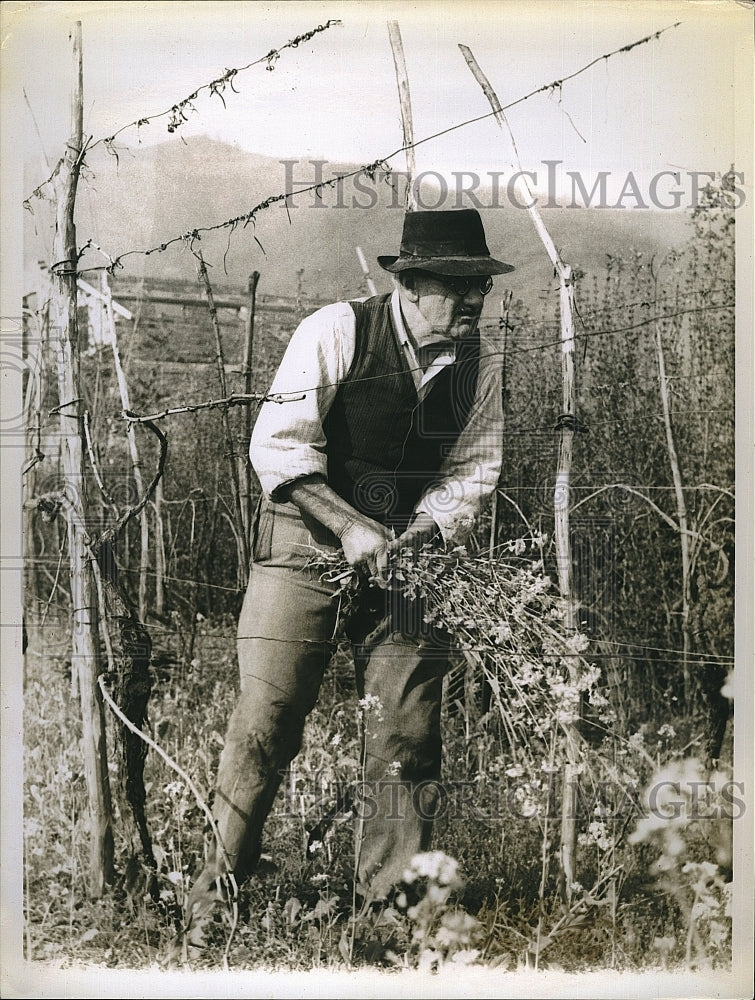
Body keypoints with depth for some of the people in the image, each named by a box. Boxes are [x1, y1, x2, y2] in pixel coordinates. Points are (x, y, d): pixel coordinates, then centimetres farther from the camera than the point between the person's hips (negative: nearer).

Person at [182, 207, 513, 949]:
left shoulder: (481, 363, 2)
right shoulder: (336, 333, -13)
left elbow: (471, 470, 5)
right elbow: (276, 446, -14)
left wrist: (418, 536, -11)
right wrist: (350, 527, -21)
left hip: (408, 553, 4)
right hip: (306, 540, -3)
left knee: (407, 737, 2)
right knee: (266, 717, -5)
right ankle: (219, 889, 15)